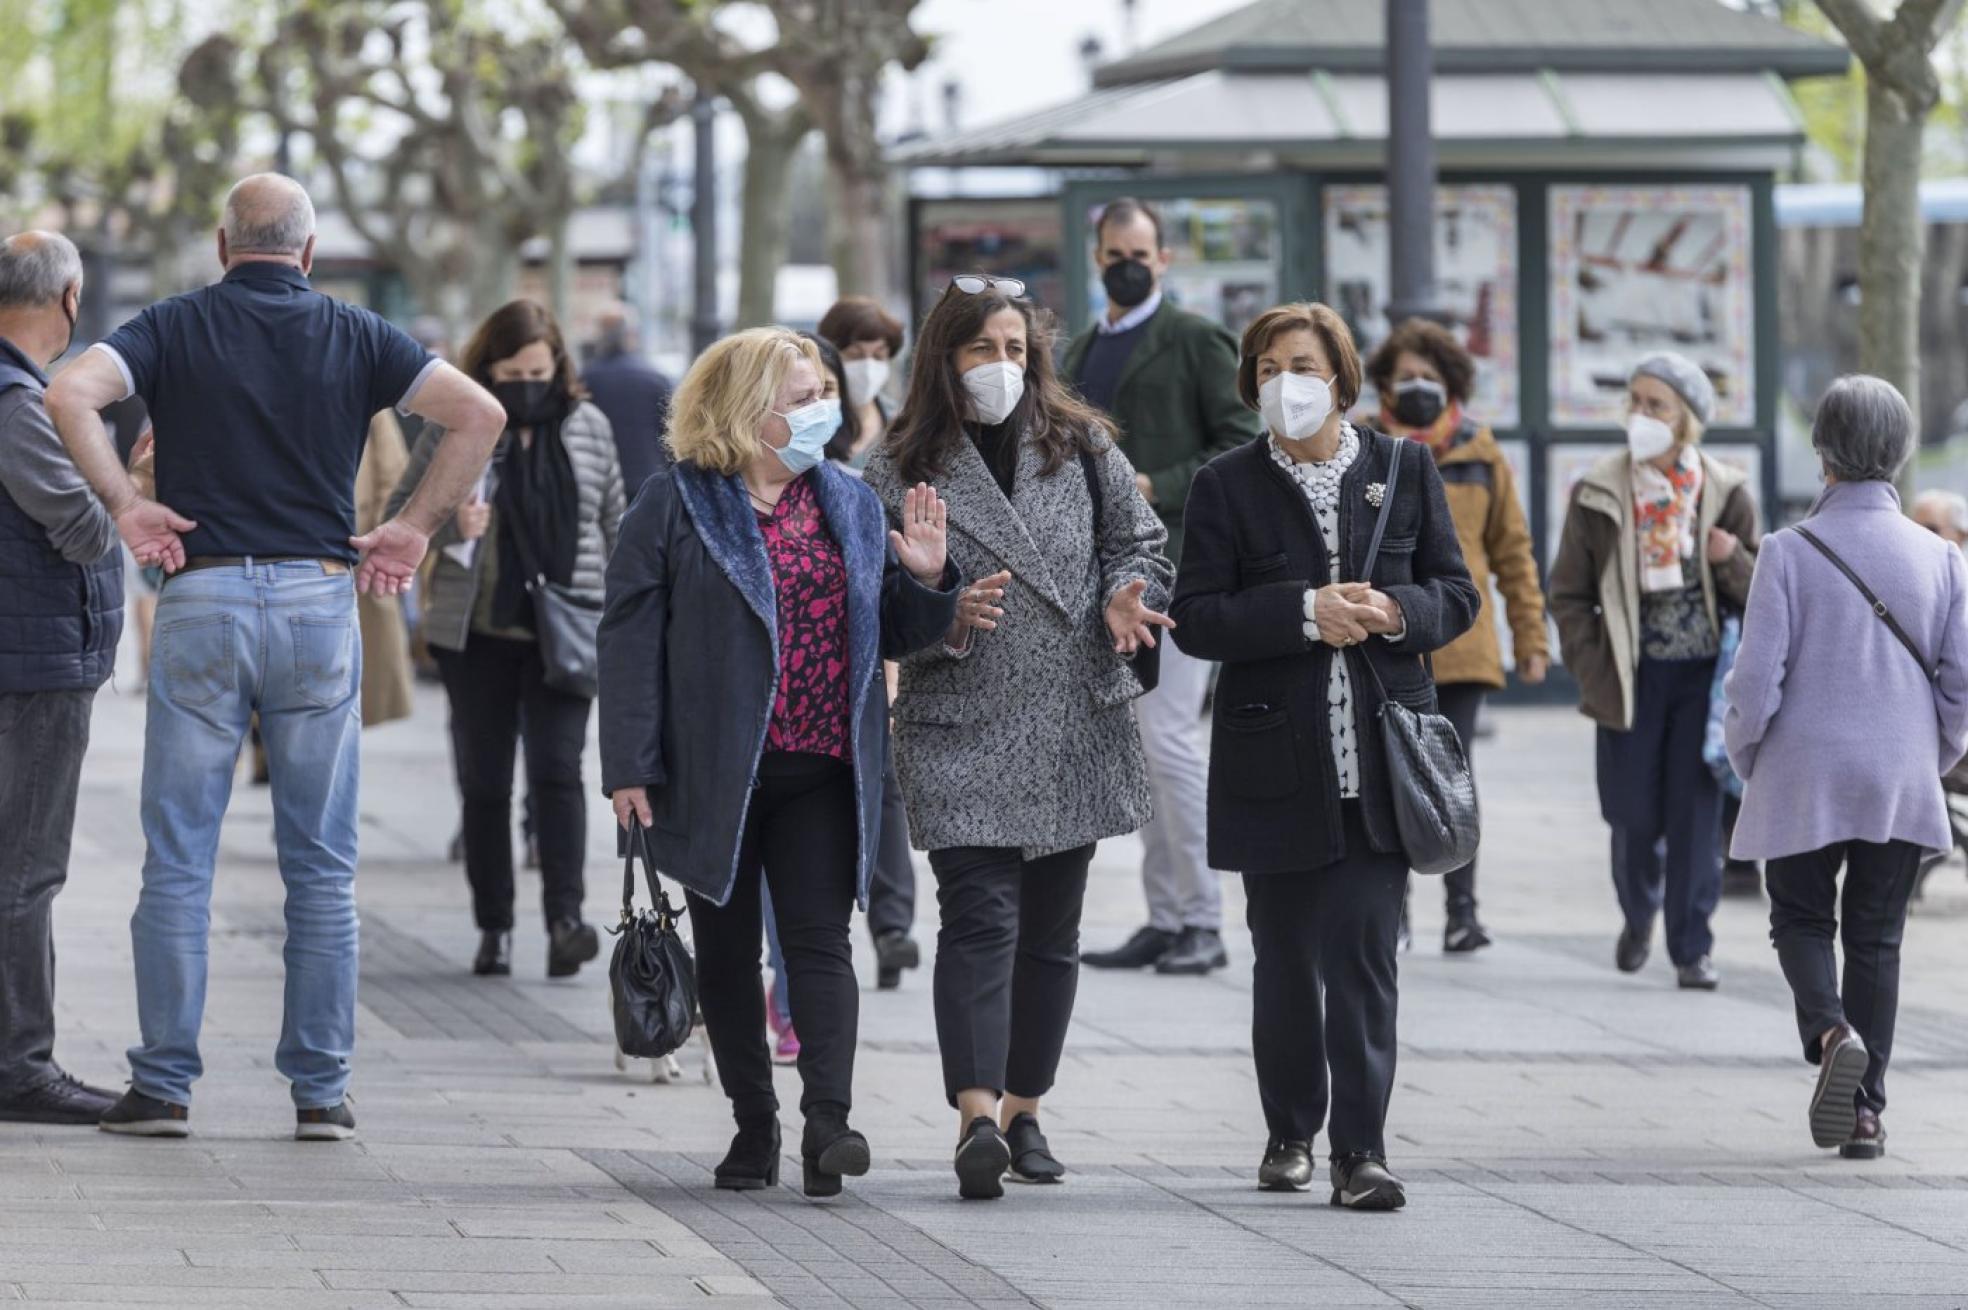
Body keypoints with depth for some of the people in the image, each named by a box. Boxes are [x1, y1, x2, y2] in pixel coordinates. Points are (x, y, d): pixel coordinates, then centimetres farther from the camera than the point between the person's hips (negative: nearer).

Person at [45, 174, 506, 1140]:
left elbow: (69, 393, -13)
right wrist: (416, 527, 2)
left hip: (202, 596, -1)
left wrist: (123, 504, -5)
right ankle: (321, 1090, 5)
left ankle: (163, 1085, 3)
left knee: (178, 859, 4)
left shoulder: (176, 326, 4)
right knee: (322, 868, 6)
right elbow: (479, 414, -3)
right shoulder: (353, 336, 6)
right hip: (321, 594, 1)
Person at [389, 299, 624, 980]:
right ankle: (493, 929, 13)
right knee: (484, 781, 5)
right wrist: (451, 525, -17)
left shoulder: (587, 427, 5)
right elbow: (398, 513, 3)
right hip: (476, 634, 0)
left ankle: (565, 918, -19)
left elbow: (614, 524, 12)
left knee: (557, 769, -12)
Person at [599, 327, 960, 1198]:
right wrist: (630, 767, -12)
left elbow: (890, 635, 17)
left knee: (818, 939, -8)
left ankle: (827, 1119, -17)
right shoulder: (675, 506, -1)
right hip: (714, 773, -2)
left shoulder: (849, 504, 12)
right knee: (727, 950, 7)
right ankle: (753, 1122, 17)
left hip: (820, 770, 2)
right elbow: (630, 638, -5)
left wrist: (924, 581, -4)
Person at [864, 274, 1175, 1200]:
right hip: (961, 732, -4)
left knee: (1051, 927, 10)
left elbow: (1139, 543, 14)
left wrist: (1125, 597, -8)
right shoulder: (901, 472, 1)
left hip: (1076, 731, 4)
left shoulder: (1083, 447, 9)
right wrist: (948, 617, -18)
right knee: (980, 917, -17)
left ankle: (1022, 1109, 22)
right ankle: (977, 1116, -26)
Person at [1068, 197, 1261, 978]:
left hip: (1176, 560, -7)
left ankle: (1204, 923, -9)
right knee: (1141, 751, 7)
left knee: (1169, 738, -13)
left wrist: (1159, 489, -15)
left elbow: (1243, 448, -7)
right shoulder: (1082, 351, 19)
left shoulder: (1196, 342, -2)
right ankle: (1164, 920, 10)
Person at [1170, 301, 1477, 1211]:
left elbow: (1457, 595, 9)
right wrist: (1306, 613, -17)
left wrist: (1395, 613, -13)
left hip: (1379, 756, 0)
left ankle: (1361, 1151, -7)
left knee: (1366, 957, -6)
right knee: (1285, 959, 9)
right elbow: (1196, 618, -5)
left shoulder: (1405, 471, 7)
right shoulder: (1227, 486, 2)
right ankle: (1290, 1132, 26)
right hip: (1275, 763, 0)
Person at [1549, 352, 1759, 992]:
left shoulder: (1725, 494, 2)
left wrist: (1733, 560, -15)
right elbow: (1569, 592, 5)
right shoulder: (1600, 494, 1)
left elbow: (1759, 591, 6)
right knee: (1634, 816, 4)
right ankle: (1639, 913, 32)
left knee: (1696, 813, -3)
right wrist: (1593, 670, -4)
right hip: (1633, 676, 0)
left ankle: (1692, 947, 5)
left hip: (1705, 675, 0)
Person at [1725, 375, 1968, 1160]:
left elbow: (1757, 679, -11)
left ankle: (1830, 1031, -16)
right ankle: (1865, 1110, 9)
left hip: (1803, 779, -2)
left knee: (1801, 919, 14)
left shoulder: (1789, 552, -11)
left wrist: (1745, 758, 7)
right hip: (1902, 785, 2)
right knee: (1877, 938, 12)